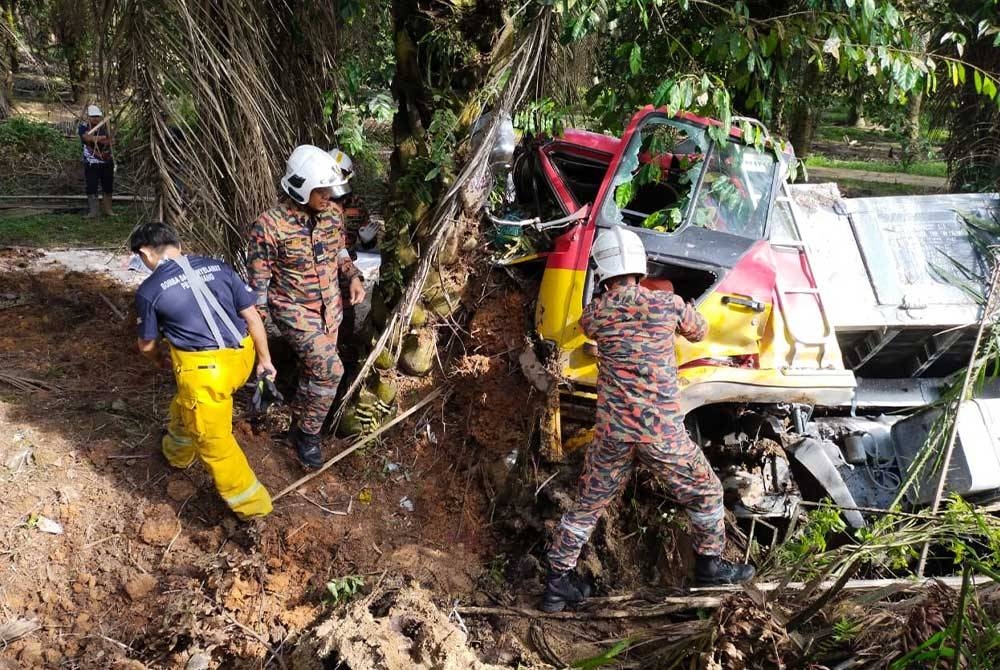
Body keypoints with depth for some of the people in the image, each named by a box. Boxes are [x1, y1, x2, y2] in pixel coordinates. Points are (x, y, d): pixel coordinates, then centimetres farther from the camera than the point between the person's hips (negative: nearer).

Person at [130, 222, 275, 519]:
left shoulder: (149, 290, -4)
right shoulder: (217, 267, 5)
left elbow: (147, 345, 11)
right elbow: (252, 316, 6)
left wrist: (159, 359, 35)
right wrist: (265, 359, 17)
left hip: (204, 369, -7)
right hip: (240, 356, 7)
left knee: (213, 440, 13)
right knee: (185, 404, 35)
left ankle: (251, 502, 25)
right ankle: (177, 452, 60)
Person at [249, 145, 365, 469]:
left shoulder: (331, 213, -6)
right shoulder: (269, 226, -23)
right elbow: (258, 281, -13)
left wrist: (353, 276, -6)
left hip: (330, 308, 6)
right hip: (294, 310, -6)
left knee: (313, 370, 19)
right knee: (329, 369, -20)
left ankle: (299, 426, 41)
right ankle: (309, 433, 2)